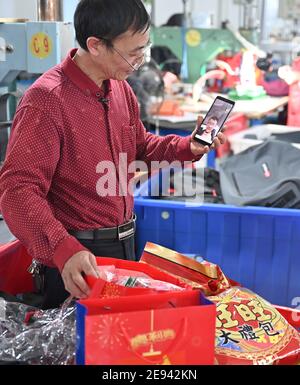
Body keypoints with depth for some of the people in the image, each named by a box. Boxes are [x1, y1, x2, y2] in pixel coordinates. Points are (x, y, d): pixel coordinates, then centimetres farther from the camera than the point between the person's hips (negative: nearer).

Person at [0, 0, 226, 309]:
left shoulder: (121, 89, 4)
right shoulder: (47, 99, -21)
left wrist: (187, 147, 1)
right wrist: (64, 249, -39)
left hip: (125, 243, 8)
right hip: (77, 259, -7)